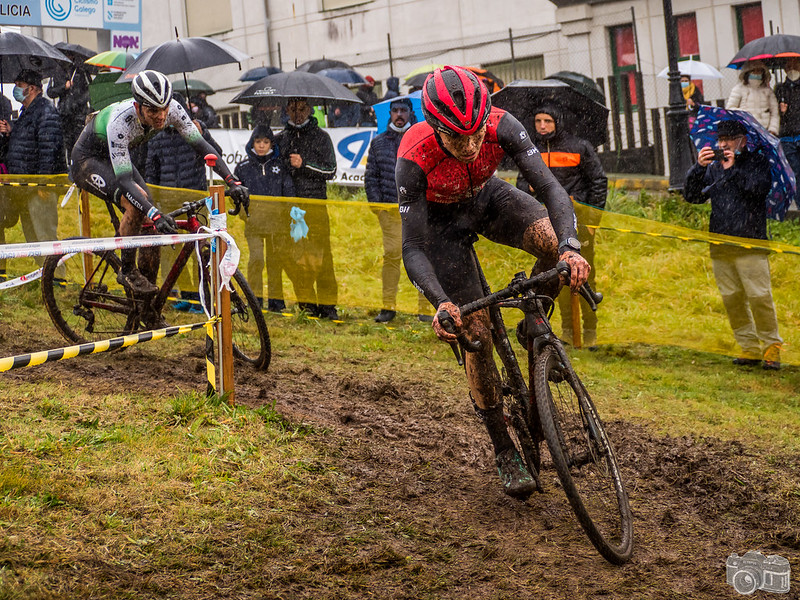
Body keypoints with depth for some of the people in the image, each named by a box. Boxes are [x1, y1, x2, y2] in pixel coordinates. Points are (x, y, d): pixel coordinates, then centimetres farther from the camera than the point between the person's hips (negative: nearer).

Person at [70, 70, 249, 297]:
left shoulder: (172, 109, -25)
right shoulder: (120, 122, -40)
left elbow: (201, 145, -20)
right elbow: (124, 181, -43)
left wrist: (233, 182, -32)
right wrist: (155, 214, -56)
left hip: (118, 159, 6)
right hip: (88, 160, -6)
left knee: (152, 227, -5)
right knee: (137, 201, -32)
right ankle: (127, 271, -13)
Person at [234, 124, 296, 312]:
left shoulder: (280, 165, 8)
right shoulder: (243, 167, 9)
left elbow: (289, 192, 9)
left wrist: (290, 219, 0)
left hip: (277, 221, 1)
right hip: (253, 220, -1)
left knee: (275, 261, 4)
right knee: (256, 257, -14)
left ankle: (275, 300, 15)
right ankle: (255, 298, -5)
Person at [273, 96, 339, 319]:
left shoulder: (321, 137, 8)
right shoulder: (280, 138, 17)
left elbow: (330, 170, 1)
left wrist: (305, 164, -10)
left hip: (315, 203, -3)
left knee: (321, 254, -9)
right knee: (292, 255, -2)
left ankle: (327, 304, -5)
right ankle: (307, 302, 7)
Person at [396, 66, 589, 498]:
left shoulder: (501, 127, -32)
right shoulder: (414, 158, -37)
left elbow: (550, 187, -34)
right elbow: (412, 249, -33)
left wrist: (571, 247, -52)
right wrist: (440, 303, -51)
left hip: (487, 198, 2)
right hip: (440, 220, -2)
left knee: (555, 243, -29)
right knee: (477, 334, -8)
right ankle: (505, 454, 7)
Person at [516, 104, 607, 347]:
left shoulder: (579, 147, 0)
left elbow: (599, 181, 3)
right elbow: (521, 181, 17)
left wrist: (593, 216, -3)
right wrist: (530, 186, -8)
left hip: (578, 218, -3)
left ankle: (590, 330, 4)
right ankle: (567, 330, 9)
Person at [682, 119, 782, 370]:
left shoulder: (757, 162, 5)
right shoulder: (713, 167, 14)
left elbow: (760, 189, -13)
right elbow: (692, 196, 5)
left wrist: (733, 169, -14)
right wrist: (698, 168, -9)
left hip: (750, 244, -4)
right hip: (720, 246, 4)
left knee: (759, 296, -9)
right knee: (732, 298, 5)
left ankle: (771, 347, 3)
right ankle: (749, 348, 14)